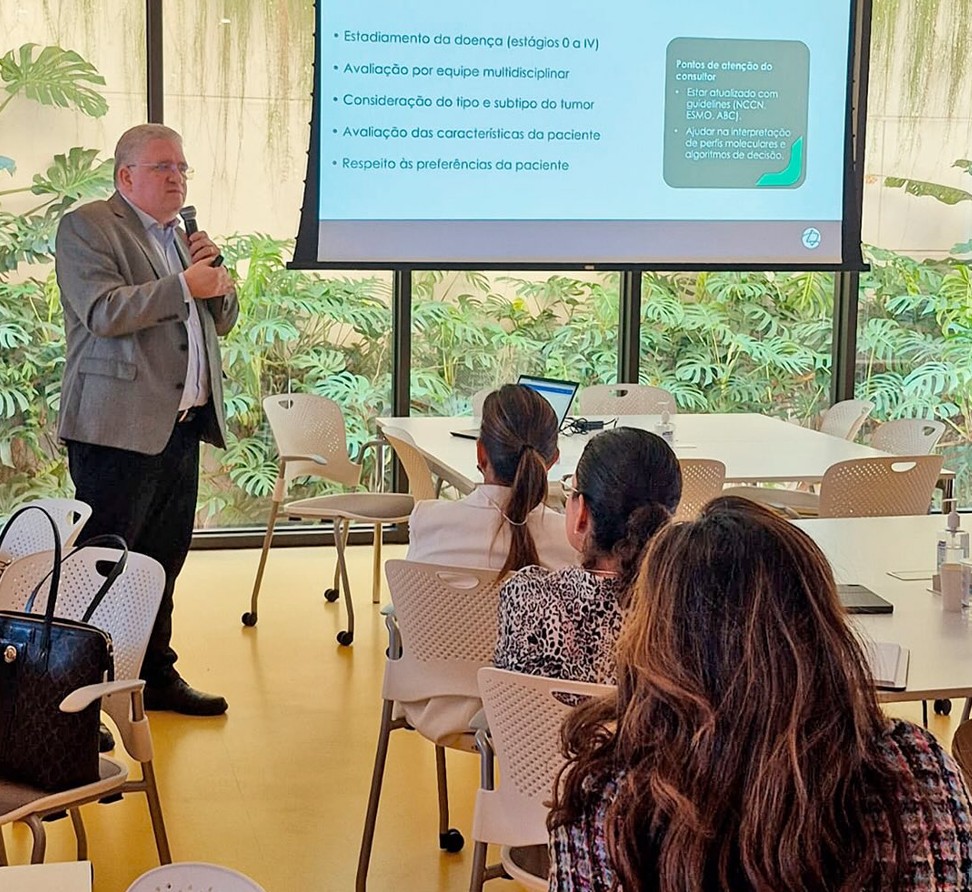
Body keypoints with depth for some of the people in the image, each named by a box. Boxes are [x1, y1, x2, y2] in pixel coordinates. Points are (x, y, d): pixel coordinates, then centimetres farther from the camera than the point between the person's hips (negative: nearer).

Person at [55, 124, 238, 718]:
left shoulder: (180, 237, 21)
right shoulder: (87, 228, -4)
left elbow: (221, 320, 23)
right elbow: (104, 312, -18)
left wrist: (216, 275, 3)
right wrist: (183, 285, -17)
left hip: (181, 424, 8)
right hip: (119, 426, -8)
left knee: (165, 557, 14)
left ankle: (156, 674, 25)